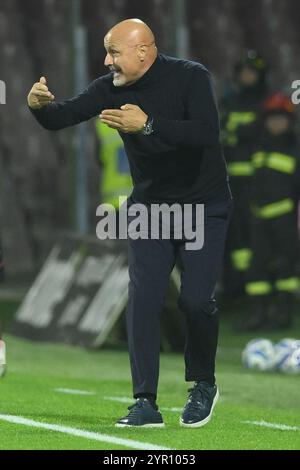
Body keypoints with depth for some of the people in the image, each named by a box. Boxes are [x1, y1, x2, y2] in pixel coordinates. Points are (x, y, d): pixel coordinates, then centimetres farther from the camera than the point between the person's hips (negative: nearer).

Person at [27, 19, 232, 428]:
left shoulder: (190, 77, -18)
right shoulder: (112, 88, -5)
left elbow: (208, 132, -33)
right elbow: (64, 117, -9)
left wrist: (147, 126, -41)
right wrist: (40, 106, -32)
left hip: (204, 206, -4)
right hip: (150, 207, 4)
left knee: (196, 300, -12)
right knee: (142, 300, -8)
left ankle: (203, 386, 13)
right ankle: (146, 403, -6)